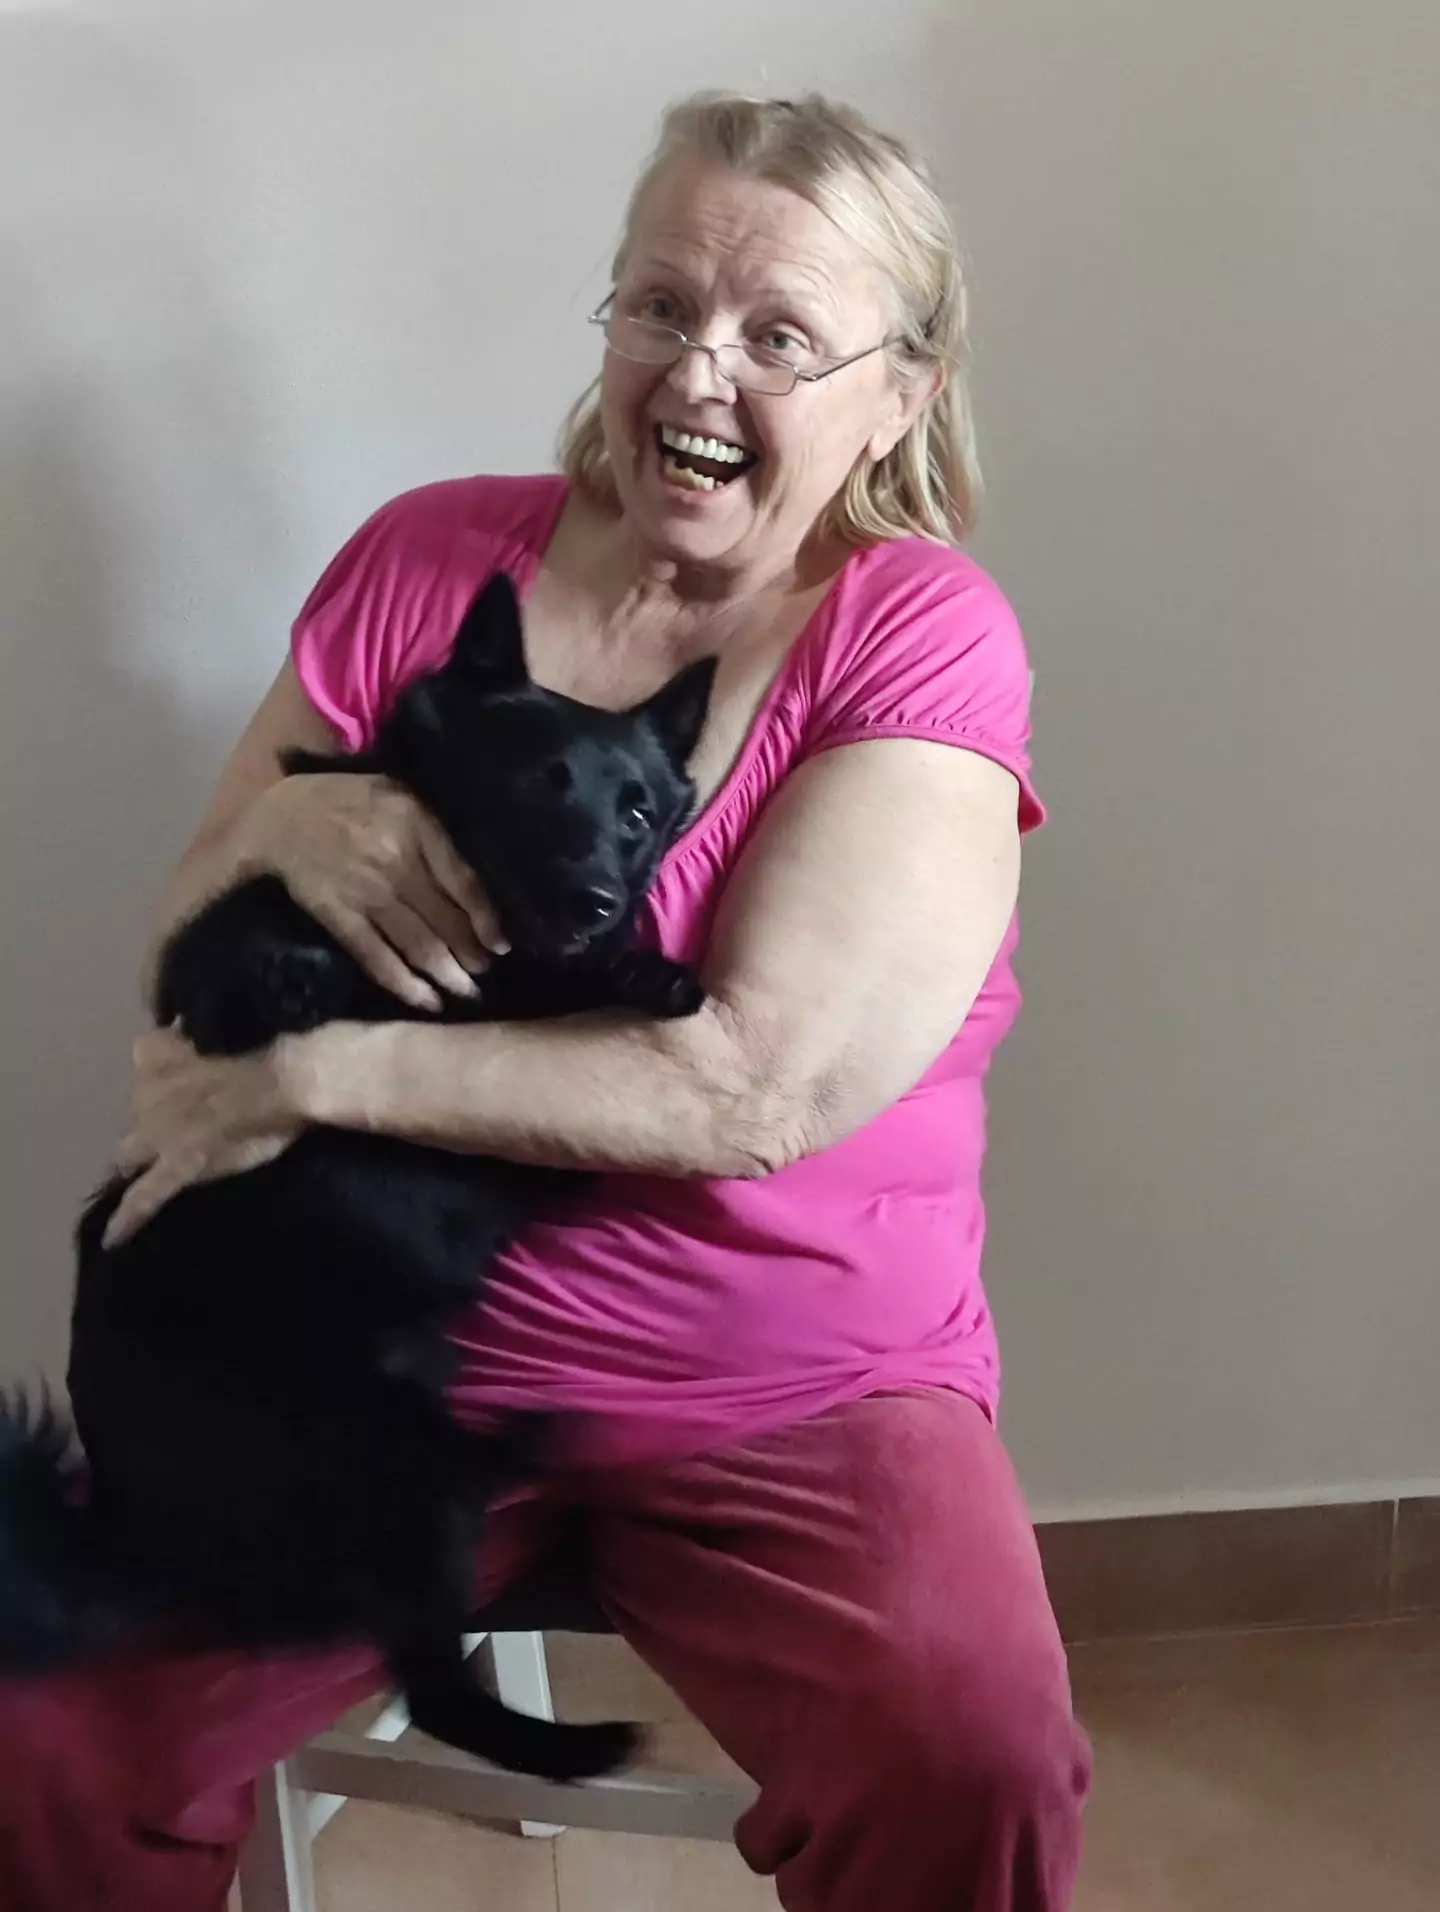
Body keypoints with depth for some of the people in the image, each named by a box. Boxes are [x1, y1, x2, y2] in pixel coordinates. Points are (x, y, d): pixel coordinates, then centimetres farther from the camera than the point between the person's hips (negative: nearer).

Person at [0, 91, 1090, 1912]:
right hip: (394, 1343, 3)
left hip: (797, 1392, -2)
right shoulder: (426, 555, 2)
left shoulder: (926, 634, -8)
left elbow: (761, 1090, -19)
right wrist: (291, 820, -16)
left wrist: (309, 1075, -17)